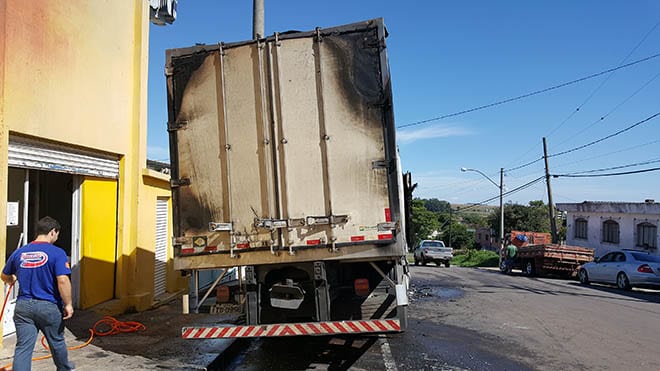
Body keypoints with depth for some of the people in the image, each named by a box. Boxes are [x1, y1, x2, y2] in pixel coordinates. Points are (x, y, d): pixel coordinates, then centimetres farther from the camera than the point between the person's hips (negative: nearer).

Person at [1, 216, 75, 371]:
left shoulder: (19, 253, 4)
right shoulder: (57, 253, -13)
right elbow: (62, 280, -21)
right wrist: (68, 304, -12)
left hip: (23, 306, 3)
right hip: (49, 306, -3)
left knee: (23, 347, 5)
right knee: (57, 342, 19)